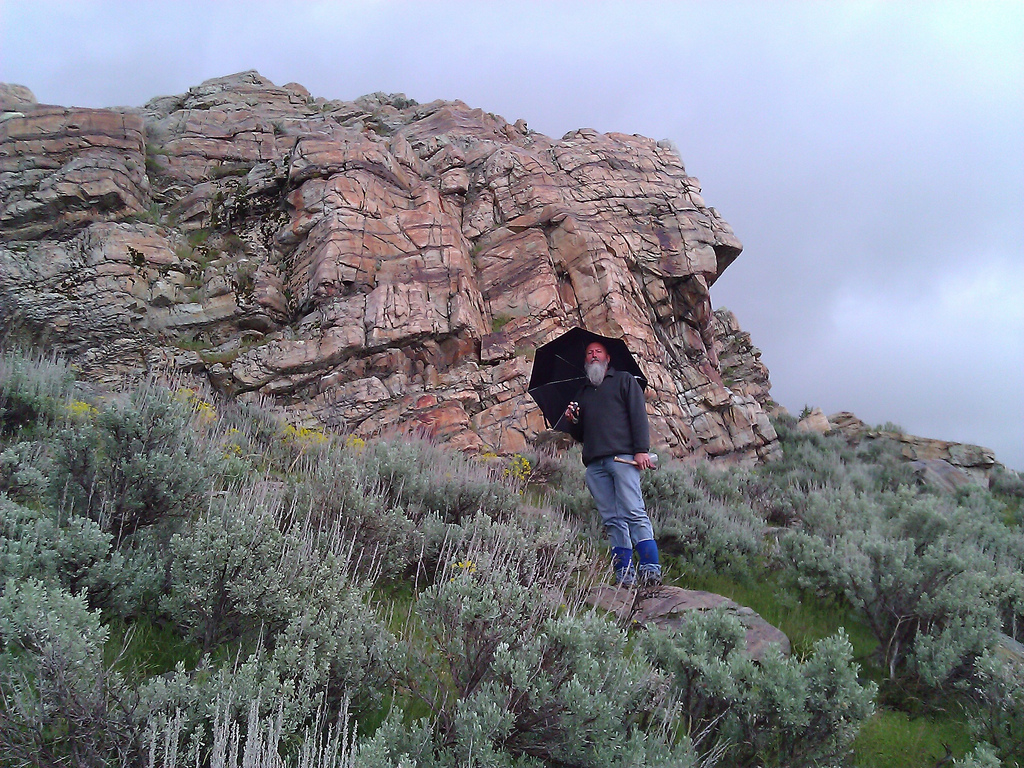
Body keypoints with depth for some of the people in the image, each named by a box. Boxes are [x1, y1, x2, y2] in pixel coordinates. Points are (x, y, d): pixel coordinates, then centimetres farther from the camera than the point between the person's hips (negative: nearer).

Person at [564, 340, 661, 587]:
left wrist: (642, 450, -10)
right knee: (612, 520, -3)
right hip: (594, 463, 4)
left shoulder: (623, 380, 17)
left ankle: (650, 568, -17)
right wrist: (572, 421, 9)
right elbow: (579, 436, 32)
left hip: (622, 456, -4)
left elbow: (639, 414, 4)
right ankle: (624, 573, -6)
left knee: (634, 512, -15)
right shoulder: (583, 393, 29)